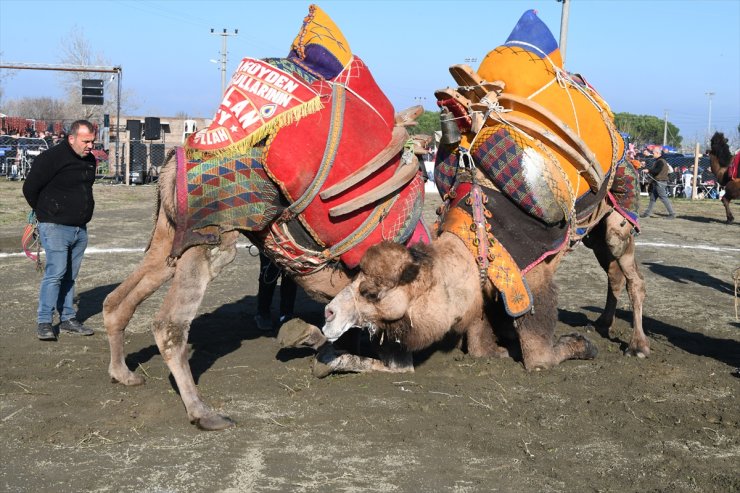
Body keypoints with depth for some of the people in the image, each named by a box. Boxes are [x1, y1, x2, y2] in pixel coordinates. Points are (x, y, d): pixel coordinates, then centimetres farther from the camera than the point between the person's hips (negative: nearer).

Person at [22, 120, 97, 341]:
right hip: (56, 227, -7)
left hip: (80, 228, 7)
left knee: (70, 276, 11)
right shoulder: (51, 158, -14)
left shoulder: (90, 160, 10)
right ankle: (44, 322, -5)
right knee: (56, 272, -12)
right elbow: (30, 188, -7)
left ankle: (68, 320, 17)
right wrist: (44, 212, 6)